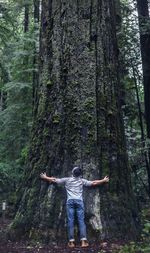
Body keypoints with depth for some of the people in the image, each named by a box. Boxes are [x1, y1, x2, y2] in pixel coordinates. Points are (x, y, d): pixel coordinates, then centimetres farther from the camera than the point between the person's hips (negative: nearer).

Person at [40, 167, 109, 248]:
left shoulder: (67, 180, 10)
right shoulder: (82, 181, 11)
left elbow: (54, 180, 15)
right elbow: (94, 183, 14)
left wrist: (45, 177, 29)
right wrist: (104, 180, 27)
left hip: (70, 201, 0)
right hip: (79, 201, 0)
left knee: (70, 221, -1)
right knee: (81, 220, -1)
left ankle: (71, 242, -2)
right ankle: (83, 241, -6)